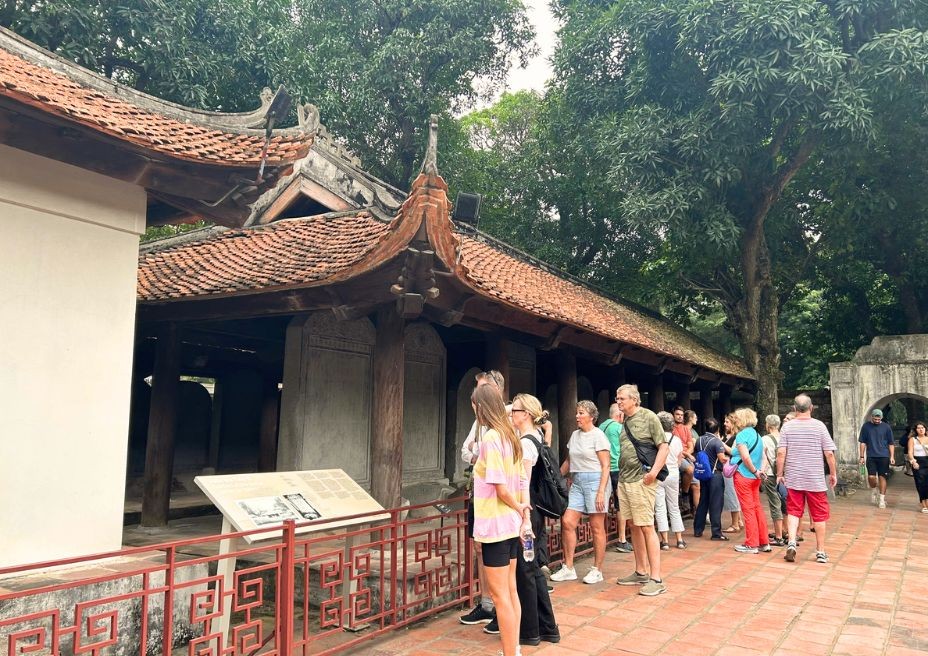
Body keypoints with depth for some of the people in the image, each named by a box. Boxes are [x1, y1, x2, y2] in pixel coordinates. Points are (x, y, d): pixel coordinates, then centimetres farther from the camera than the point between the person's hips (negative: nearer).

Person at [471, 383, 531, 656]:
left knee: (500, 595, 1)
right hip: (511, 524, 9)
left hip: (495, 525, -9)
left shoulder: (490, 438, -18)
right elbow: (523, 483, 8)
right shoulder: (511, 437, 8)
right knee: (510, 591, 17)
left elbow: (501, 488, -20)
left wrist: (519, 509, -4)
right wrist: (525, 517, 6)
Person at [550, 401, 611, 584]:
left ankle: (597, 570, 12)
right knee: (567, 522, -1)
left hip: (595, 480, -6)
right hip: (577, 482, 7)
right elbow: (568, 461, 22)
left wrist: (601, 491, -17)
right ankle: (568, 568, 9)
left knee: (597, 527, 1)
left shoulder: (598, 435, -6)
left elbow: (605, 466, -10)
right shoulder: (575, 435, 14)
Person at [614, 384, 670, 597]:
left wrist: (654, 471, -18)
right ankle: (640, 572, 23)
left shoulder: (648, 417, -6)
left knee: (646, 527, -7)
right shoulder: (624, 422, 14)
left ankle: (656, 579, -1)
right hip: (624, 481, 8)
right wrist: (620, 473, 14)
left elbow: (664, 447, -9)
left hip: (642, 481, -8)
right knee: (634, 527, 13)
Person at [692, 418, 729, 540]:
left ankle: (697, 530, 17)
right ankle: (716, 533, 1)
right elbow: (722, 459, -20)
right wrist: (729, 458, -1)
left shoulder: (699, 440, 6)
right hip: (715, 474, -6)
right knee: (715, 504, -2)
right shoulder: (717, 441, -14)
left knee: (702, 502, 13)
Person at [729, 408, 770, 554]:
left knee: (748, 509, -1)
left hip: (743, 476, -8)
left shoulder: (741, 435, -15)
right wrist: (761, 470, 0)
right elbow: (763, 455, 11)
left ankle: (751, 544, 5)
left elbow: (745, 457, -23)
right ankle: (764, 542, 18)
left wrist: (754, 471, -12)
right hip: (754, 477, 8)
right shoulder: (756, 434, 10)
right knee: (757, 508, 13)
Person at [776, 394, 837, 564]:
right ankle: (821, 552, 16)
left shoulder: (787, 427, -3)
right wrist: (833, 473, 7)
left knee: (793, 512, 10)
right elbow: (829, 453, -5)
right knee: (819, 515, 10)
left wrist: (779, 474, 3)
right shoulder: (819, 426, -5)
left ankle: (791, 542, -8)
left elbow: (781, 453, -6)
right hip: (816, 479, -1)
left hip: (793, 479, 1)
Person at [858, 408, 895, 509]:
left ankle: (882, 499, 10)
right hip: (871, 456, 0)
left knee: (882, 477, 1)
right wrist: (862, 456, 2)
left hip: (883, 456, 0)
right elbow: (863, 442, 6)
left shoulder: (886, 427, 2)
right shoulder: (866, 426, 2)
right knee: (871, 477, -10)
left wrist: (892, 456, -1)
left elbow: (891, 443, 6)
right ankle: (874, 490, 20)